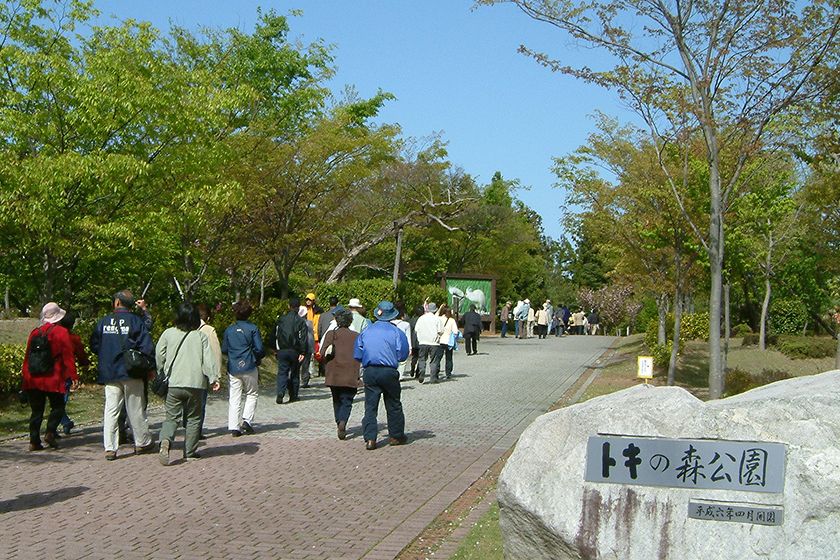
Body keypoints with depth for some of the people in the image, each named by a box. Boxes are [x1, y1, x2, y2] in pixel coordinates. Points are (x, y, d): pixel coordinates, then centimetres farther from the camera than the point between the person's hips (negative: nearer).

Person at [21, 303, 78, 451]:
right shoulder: (61, 332, -6)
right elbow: (68, 355, -9)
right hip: (53, 380, -5)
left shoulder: (35, 332, 9)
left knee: (36, 410, 10)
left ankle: (34, 441, 6)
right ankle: (50, 432, -8)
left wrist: (24, 374, 19)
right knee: (57, 407, 9)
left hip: (33, 379, 5)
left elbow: (27, 355, 12)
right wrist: (72, 375, -7)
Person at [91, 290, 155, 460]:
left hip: (108, 373, 2)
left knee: (111, 410, 3)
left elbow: (94, 346, 8)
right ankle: (142, 443, 20)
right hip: (131, 373, -2)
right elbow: (147, 347, -9)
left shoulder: (103, 322, 3)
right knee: (135, 410, 9)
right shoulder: (136, 321, -5)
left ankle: (110, 448, -1)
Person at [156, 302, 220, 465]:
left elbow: (159, 356, 6)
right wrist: (213, 378, -2)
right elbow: (208, 359, -5)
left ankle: (165, 441, -23)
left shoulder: (168, 333, 2)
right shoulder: (201, 336, -1)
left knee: (172, 417, 5)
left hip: (173, 383, 1)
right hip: (195, 383, -1)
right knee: (193, 418, 12)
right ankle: (190, 452, 14)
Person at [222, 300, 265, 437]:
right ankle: (247, 419, 0)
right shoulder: (252, 328, -6)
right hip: (249, 367, -3)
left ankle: (234, 427, 0)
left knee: (234, 398, 5)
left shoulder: (229, 330, 4)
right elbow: (259, 349, -8)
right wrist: (257, 358, 12)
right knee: (252, 394, 14)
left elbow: (224, 350, 10)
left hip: (233, 368, 3)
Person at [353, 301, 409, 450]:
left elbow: (357, 355, 6)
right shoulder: (396, 332, -3)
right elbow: (403, 355, -3)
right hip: (389, 372, -2)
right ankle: (396, 436, 22)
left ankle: (369, 439, -5)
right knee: (393, 405, 13)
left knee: (370, 406, 4)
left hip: (369, 372, 2)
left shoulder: (366, 332, 6)